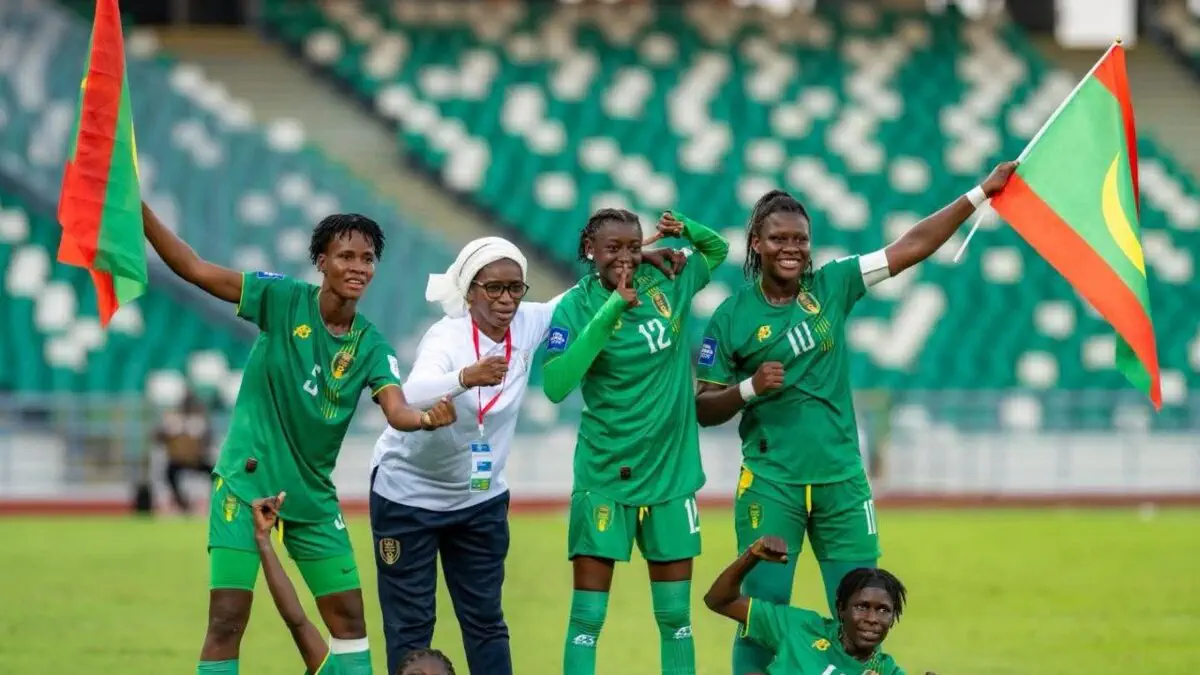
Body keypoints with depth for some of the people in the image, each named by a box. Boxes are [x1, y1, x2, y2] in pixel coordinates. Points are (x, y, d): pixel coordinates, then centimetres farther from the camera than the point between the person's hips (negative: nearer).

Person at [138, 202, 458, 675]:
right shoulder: (283, 299, -9)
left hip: (312, 495, 4)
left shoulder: (371, 346, -2)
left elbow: (397, 411, -18)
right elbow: (194, 269, -13)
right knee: (227, 621, -10)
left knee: (349, 616, 8)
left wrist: (428, 419, -42)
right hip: (246, 485, -4)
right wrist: (139, 209, -25)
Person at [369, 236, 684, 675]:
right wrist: (467, 377, -63)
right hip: (408, 493, -5)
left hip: (481, 497, 5)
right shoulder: (447, 337, -26)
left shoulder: (528, 324, -11)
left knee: (485, 621, 12)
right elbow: (412, 395, -45)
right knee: (410, 626, 1)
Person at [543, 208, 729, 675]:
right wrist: (607, 314, -28)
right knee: (587, 615, -5)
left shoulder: (666, 285, 0)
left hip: (671, 473, 4)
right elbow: (556, 386, -24)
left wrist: (685, 229, -4)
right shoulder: (576, 306, -10)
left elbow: (717, 250, 20)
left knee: (675, 615, 9)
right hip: (604, 476, -4)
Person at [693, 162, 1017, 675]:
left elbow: (913, 246, 3)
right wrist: (749, 387, -17)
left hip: (842, 479, 3)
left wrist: (982, 193, 1)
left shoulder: (830, 286, 3)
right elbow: (704, 409, 1)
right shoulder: (732, 317, -2)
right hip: (771, 483, -3)